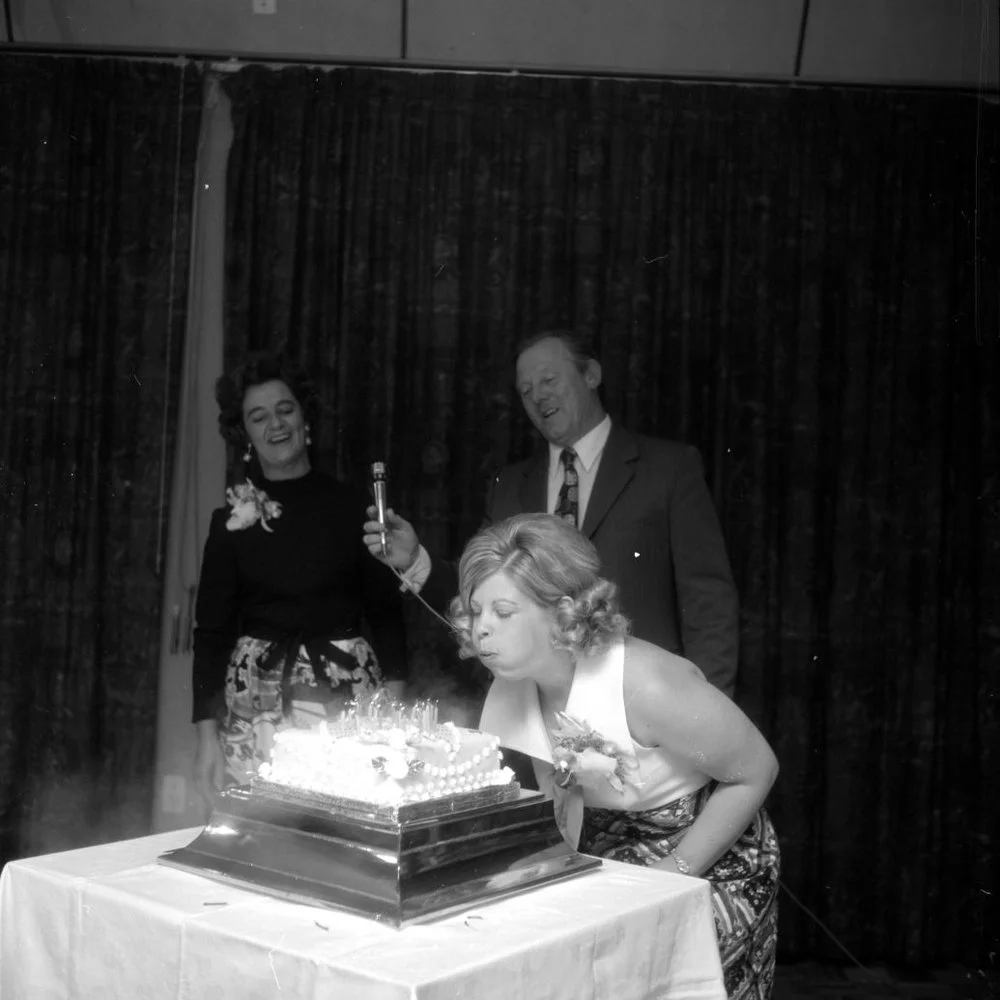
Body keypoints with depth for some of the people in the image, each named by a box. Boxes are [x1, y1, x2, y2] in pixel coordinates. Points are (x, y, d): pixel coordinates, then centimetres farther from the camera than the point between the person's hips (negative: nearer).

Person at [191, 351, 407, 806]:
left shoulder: (352, 506, 3)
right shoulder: (233, 518, 5)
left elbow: (386, 609, 5)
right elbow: (211, 629, 5)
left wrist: (395, 706, -5)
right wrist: (207, 732, -2)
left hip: (350, 692, 0)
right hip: (256, 701, 0)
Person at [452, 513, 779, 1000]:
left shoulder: (646, 684, -30)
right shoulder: (512, 684, -8)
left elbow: (757, 772, -20)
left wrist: (672, 875, -17)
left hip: (708, 860, -5)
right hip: (607, 858, 5)